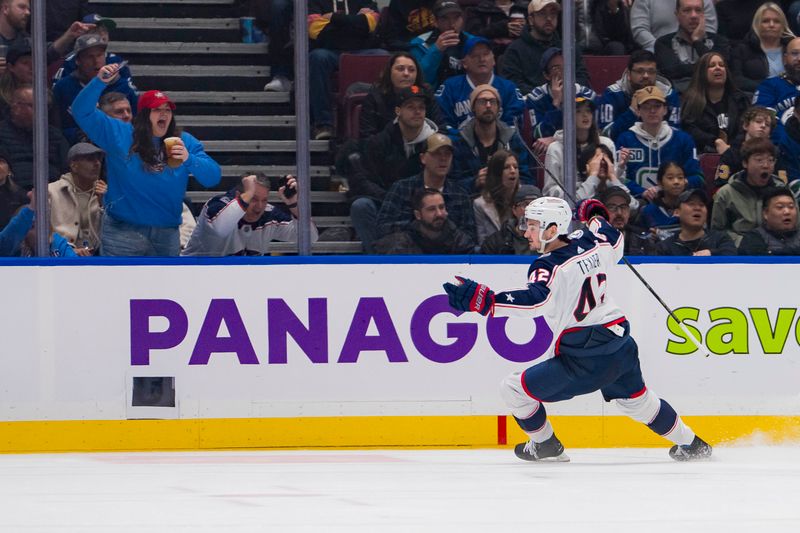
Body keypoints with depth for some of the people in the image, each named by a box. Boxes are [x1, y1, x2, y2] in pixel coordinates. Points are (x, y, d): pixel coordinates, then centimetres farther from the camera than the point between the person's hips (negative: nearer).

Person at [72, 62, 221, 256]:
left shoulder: (184, 142, 6)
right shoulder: (119, 134, 1)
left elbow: (213, 177, -2)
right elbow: (82, 111, -4)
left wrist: (189, 160, -22)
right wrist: (99, 82, -19)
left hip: (167, 233, 3)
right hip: (123, 231, -3)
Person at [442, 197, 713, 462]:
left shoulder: (549, 267, -20)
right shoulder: (592, 241, 1)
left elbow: (535, 300, -39)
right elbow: (616, 245, 24)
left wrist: (484, 300, -49)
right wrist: (597, 219, 42)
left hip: (582, 357, -8)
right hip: (621, 347, 8)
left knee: (514, 389, 5)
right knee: (636, 398, 32)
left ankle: (546, 446, 22)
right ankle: (690, 444, 42)